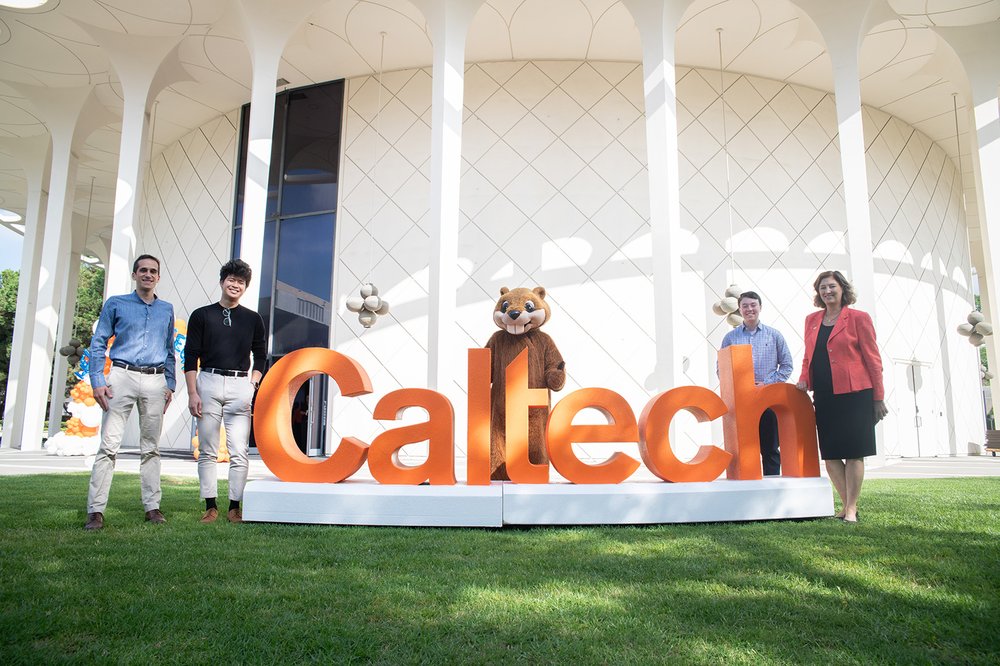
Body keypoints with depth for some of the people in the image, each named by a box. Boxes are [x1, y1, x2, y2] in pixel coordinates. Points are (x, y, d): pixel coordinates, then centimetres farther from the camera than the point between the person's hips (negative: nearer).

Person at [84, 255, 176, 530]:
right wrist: (98, 381, -6)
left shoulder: (167, 309, 16)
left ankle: (152, 506, 9)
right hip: (122, 376, -2)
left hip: (155, 381, 3)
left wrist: (170, 384, 10)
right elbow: (98, 344, 4)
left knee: (151, 447, 5)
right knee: (109, 445, -7)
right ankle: (96, 510, -4)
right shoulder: (116, 304, 8)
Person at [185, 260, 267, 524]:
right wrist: (192, 393, -3)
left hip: (240, 386, 0)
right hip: (208, 383, 0)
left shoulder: (253, 319, 12)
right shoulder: (202, 315, 9)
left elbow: (260, 358, 15)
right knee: (207, 451, 3)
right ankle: (210, 506, 12)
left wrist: (251, 386, 1)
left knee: (240, 452, -4)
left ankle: (235, 506, 4)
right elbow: (191, 357, 5)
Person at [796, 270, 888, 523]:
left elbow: (872, 359, -1)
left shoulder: (858, 318, -1)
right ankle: (847, 503, 16)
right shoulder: (812, 320, 13)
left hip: (854, 395, -5)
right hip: (824, 397, 5)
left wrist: (878, 397, -3)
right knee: (829, 454, 5)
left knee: (853, 452, 0)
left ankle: (851, 508, 6)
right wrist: (804, 380, 1)